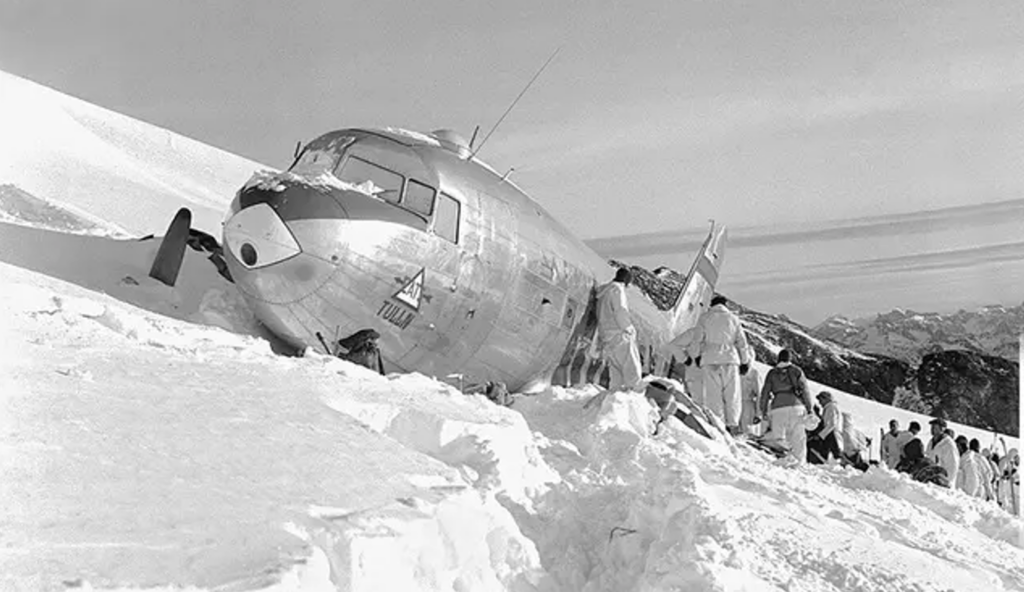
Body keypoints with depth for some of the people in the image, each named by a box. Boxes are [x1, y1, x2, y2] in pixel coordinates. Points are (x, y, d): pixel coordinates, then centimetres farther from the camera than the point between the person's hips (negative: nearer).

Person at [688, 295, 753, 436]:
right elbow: (742, 342, 11)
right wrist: (745, 362, 17)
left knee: (713, 393, 0)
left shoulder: (704, 318, 7)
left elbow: (697, 339, 3)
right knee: (732, 393, 4)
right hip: (730, 358, 1)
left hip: (710, 360, -1)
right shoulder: (733, 318, 11)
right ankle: (733, 425, -4)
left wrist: (695, 355, 18)